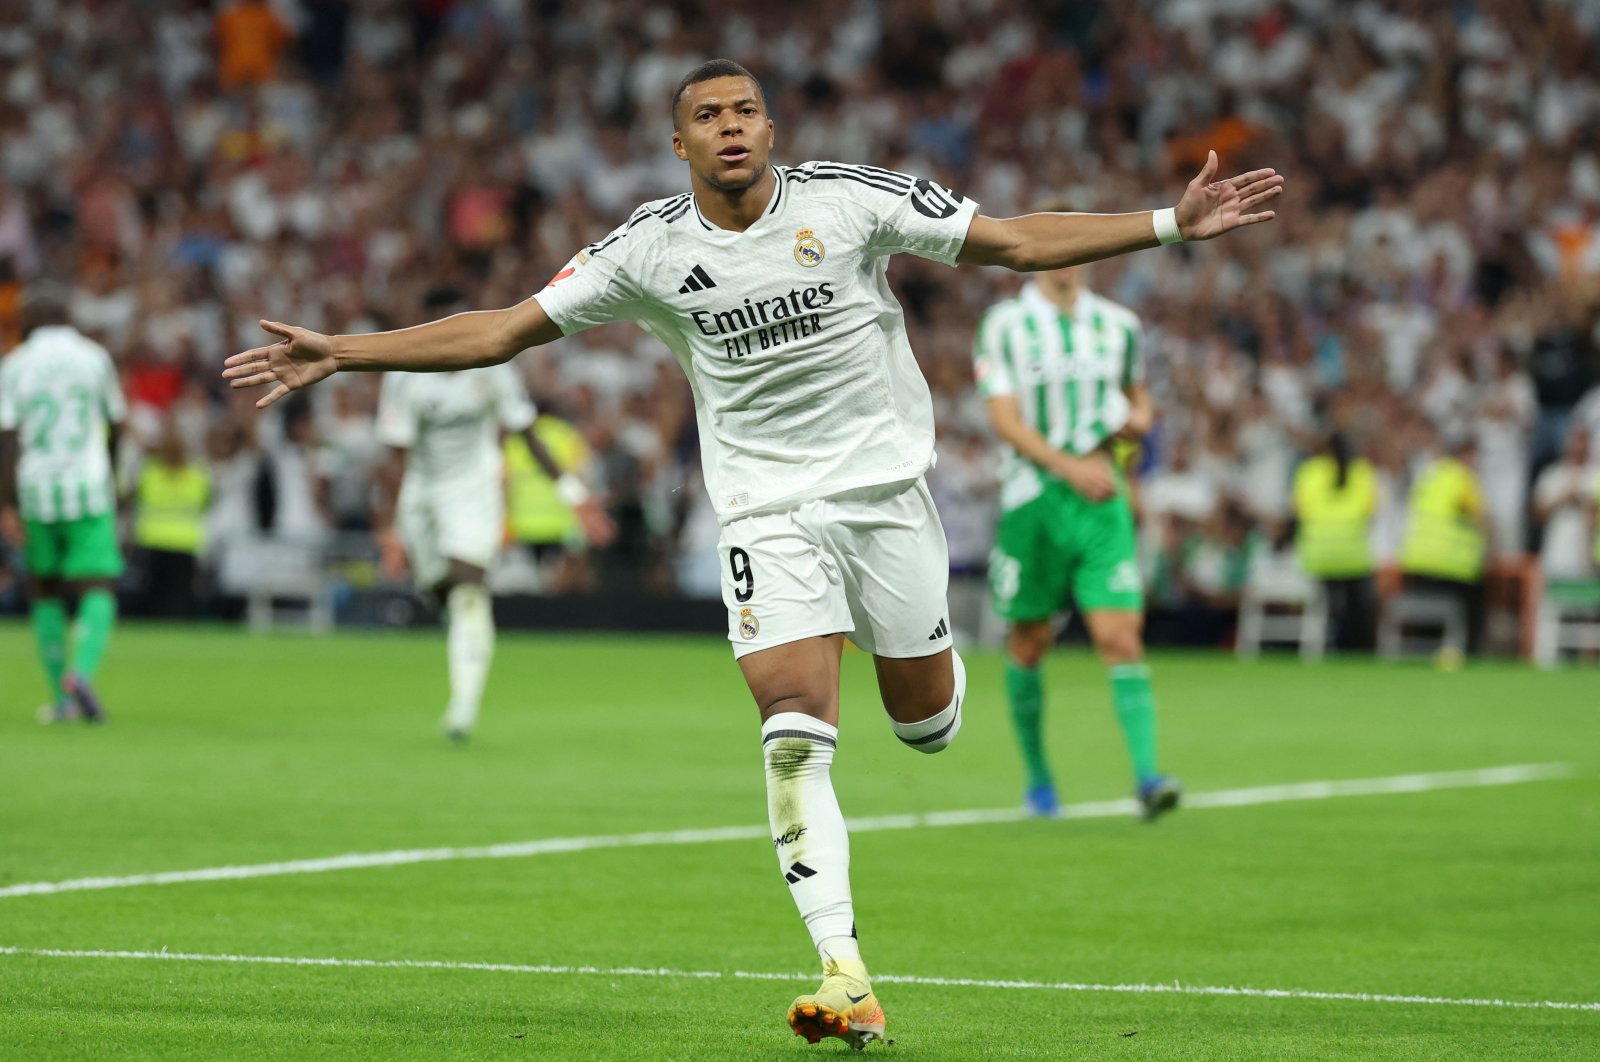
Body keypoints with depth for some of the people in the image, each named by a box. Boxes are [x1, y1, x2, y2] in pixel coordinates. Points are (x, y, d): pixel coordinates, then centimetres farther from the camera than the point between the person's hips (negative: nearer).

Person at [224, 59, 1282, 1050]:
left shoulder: (852, 198, -8)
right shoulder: (649, 249, -6)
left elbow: (1015, 242, -4)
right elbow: (502, 330, -3)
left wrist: (1172, 223, -10)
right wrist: (340, 353, -9)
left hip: (883, 484, 1)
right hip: (765, 509, 0)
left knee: (925, 720, 8)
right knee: (796, 729, -16)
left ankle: (929, 663, 48)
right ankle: (846, 976, -15)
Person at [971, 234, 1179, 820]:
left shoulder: (1119, 325, 10)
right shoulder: (1005, 325, -3)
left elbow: (1139, 397, 26)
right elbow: (1005, 419, -11)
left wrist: (1140, 418, 1)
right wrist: (1071, 467, -22)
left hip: (1101, 498, 2)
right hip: (1031, 500, -2)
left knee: (1121, 636, -12)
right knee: (1029, 643, 7)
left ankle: (1147, 777, -19)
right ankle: (1038, 778, 25)